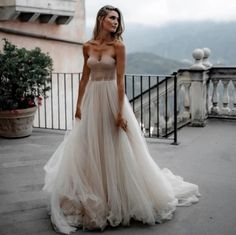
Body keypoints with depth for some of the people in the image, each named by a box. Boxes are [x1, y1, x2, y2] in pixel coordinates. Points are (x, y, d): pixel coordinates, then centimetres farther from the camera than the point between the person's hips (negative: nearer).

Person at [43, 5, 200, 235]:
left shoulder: (118, 46, -6)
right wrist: (79, 105, 8)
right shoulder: (87, 46, 6)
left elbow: (120, 80, -11)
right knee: (89, 147, 9)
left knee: (114, 148, 1)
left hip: (112, 98, -4)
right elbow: (84, 77, 11)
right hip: (92, 99, 5)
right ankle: (93, 198, 24)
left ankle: (118, 197, 16)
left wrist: (120, 112, -15)